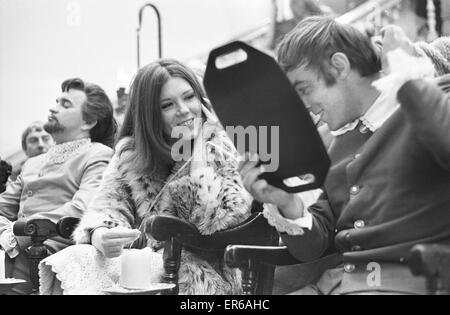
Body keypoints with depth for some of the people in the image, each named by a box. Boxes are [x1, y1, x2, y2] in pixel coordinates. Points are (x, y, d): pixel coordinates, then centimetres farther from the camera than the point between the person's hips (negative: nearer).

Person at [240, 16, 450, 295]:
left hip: (408, 279, -6)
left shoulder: (426, 109, -3)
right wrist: (289, 205, -5)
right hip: (333, 280, 6)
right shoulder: (339, 146, 18)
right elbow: (314, 247, 14)